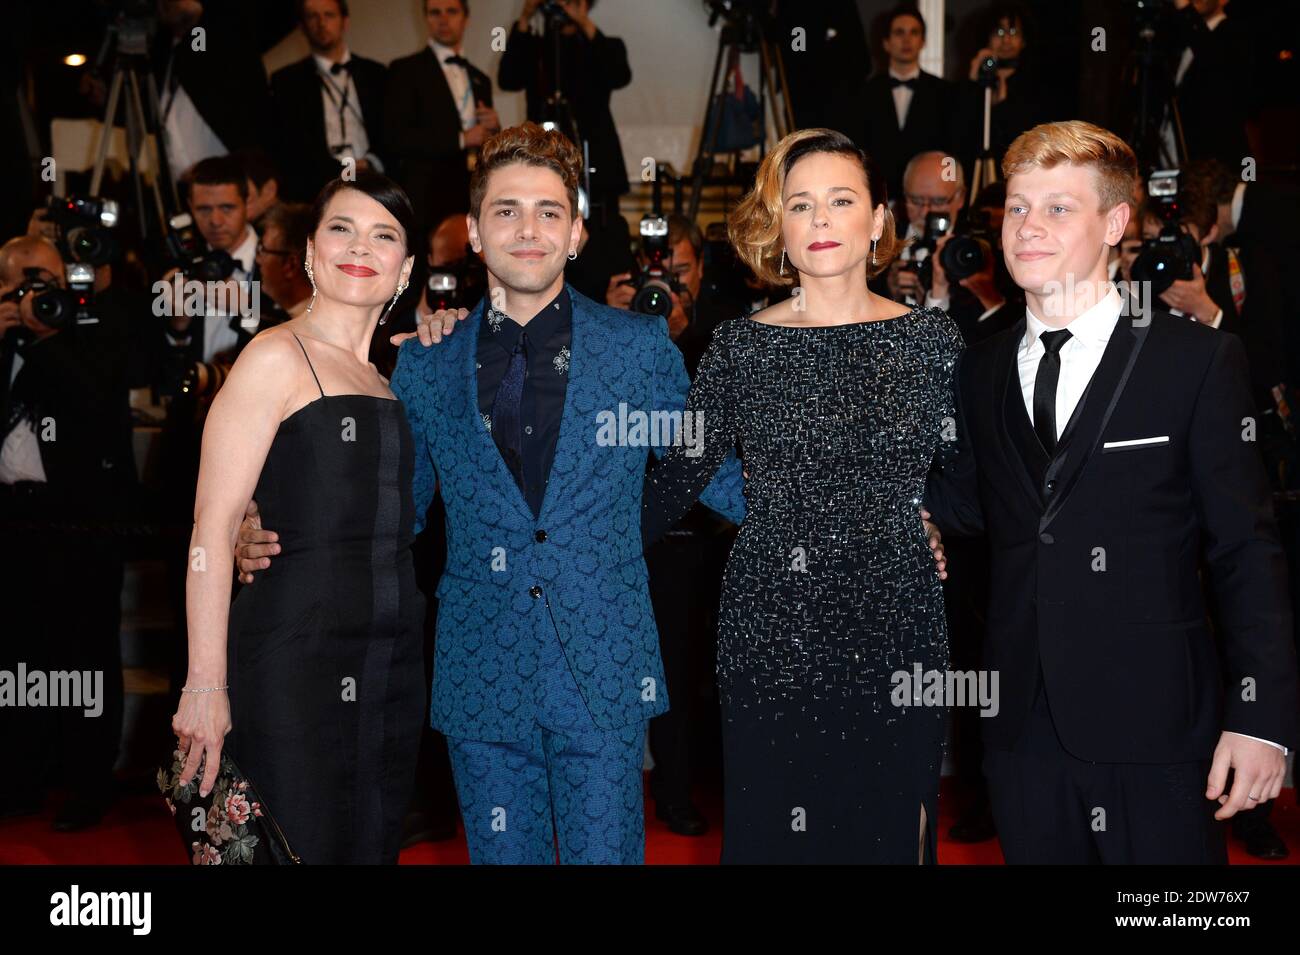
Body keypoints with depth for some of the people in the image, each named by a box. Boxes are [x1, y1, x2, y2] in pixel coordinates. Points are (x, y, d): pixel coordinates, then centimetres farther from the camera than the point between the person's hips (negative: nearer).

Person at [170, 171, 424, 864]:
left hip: (391, 669, 7)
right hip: (294, 658, -7)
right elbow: (214, 526, -13)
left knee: (375, 847, 11)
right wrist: (205, 686, -18)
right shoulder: (278, 357, -5)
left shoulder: (389, 380, 17)